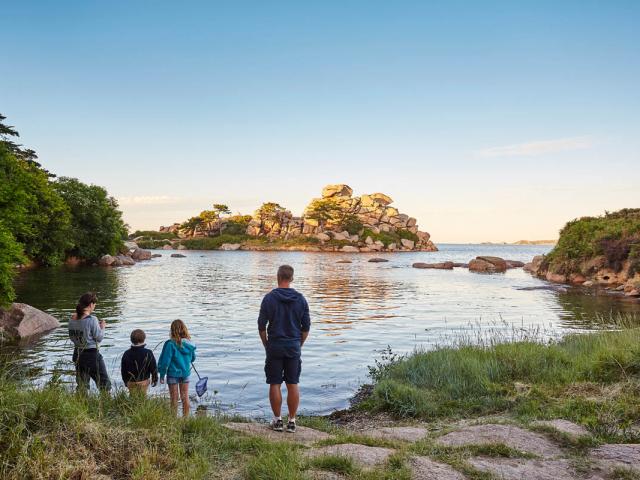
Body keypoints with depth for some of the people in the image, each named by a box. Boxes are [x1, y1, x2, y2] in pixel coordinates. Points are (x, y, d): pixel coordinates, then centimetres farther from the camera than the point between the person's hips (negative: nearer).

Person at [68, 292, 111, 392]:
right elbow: (99, 338, -13)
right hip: (92, 354, -7)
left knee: (81, 386, 18)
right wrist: (102, 327, 5)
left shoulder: (72, 319, 0)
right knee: (105, 384, 6)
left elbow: (72, 337, 10)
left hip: (78, 353, 7)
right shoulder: (92, 319, -19)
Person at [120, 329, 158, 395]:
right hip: (143, 382, -2)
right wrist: (155, 379, 10)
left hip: (131, 383, 2)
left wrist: (126, 381, 20)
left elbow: (123, 370, 6)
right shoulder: (147, 353, -11)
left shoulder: (126, 354, -2)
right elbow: (153, 368, -4)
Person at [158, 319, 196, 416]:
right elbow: (193, 358, 7)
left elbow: (165, 361, -16)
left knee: (174, 398, 9)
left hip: (173, 374, -4)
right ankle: (186, 417, 23)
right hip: (186, 372, 4)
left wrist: (162, 375, -6)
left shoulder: (171, 344, -20)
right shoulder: (189, 344, -6)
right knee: (185, 397, 16)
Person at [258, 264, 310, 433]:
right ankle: (292, 421, 11)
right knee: (293, 385, 7)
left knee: (275, 384, 7)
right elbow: (306, 327, 3)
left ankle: (277, 420, 12)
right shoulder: (301, 299, 0)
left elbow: (261, 326, -4)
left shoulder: (269, 298, -6)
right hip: (293, 347, 2)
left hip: (275, 347, -2)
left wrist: (266, 345, 9)